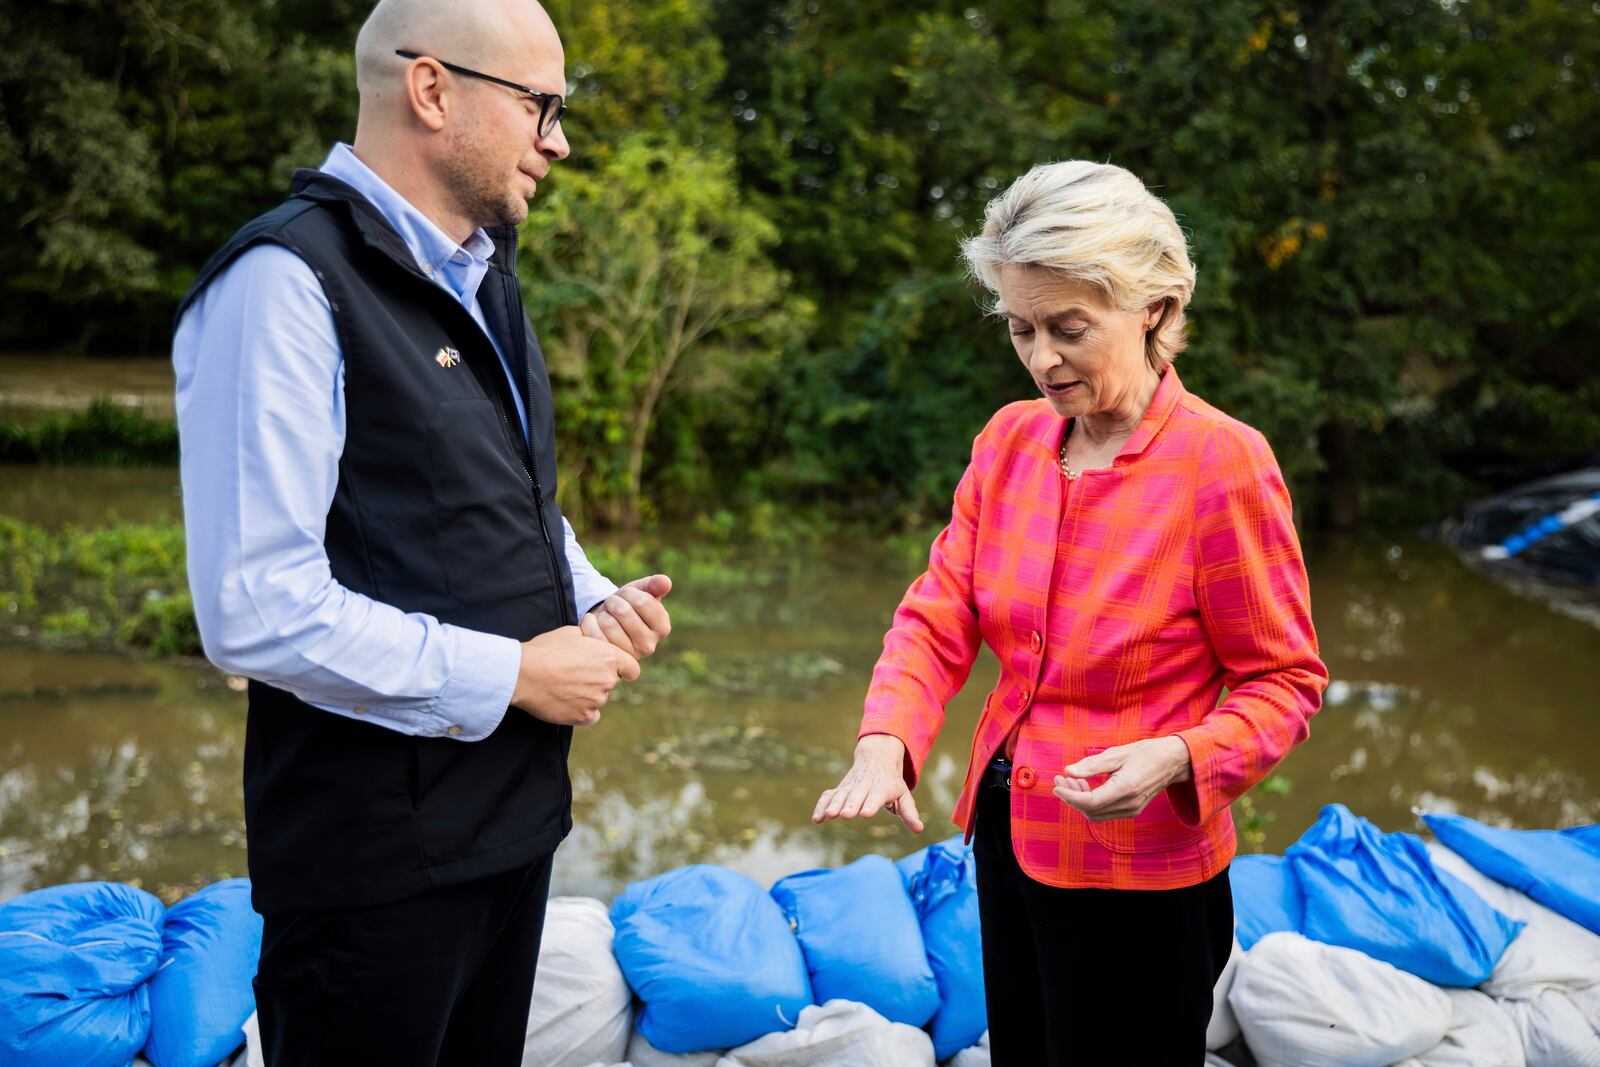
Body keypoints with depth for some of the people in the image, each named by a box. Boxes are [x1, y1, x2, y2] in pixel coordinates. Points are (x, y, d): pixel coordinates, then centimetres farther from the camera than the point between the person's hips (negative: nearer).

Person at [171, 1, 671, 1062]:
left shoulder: (483, 276, 13)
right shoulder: (287, 280, -17)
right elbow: (257, 609, -23)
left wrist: (595, 604, 3)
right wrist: (511, 675, -17)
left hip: (513, 809, 9)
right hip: (377, 844, -9)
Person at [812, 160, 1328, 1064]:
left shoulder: (1224, 463, -17)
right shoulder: (1010, 441, 1)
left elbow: (1284, 682, -12)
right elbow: (938, 616, -2)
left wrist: (1177, 759, -30)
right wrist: (886, 739, -20)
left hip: (1137, 875, -6)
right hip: (1009, 831, 6)